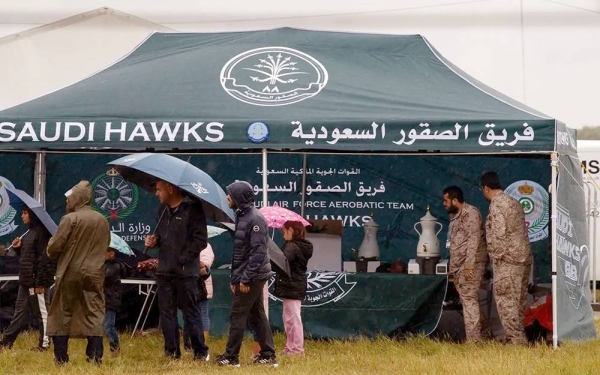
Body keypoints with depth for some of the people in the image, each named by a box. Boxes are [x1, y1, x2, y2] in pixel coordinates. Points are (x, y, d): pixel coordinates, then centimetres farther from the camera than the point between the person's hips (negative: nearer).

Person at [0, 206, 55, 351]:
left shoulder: (42, 232, -14)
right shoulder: (30, 232, 16)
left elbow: (44, 259, -19)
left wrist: (40, 283, -22)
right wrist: (18, 247, 6)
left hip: (36, 281, -10)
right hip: (26, 281, 10)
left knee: (41, 312, -2)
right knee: (20, 311, 12)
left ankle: (44, 343, 4)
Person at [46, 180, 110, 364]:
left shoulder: (70, 219, -12)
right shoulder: (103, 221, 6)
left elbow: (54, 247, -11)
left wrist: (52, 253, 11)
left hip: (70, 273, -4)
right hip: (94, 274, 4)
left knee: (63, 315, 5)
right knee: (94, 315, 4)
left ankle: (61, 357, 5)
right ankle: (95, 356, -3)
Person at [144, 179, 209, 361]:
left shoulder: (192, 209, -9)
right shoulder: (164, 210, 14)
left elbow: (200, 240, -13)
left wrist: (183, 258, -16)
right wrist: (154, 240, 3)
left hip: (186, 271, -7)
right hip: (164, 271, 7)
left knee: (190, 312, -2)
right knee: (166, 312, 7)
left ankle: (201, 352, 5)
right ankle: (172, 351, 13)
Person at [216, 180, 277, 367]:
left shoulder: (255, 219, -16)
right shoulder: (242, 216, 14)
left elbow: (258, 252, -21)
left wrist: (245, 279, -22)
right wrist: (234, 278, 17)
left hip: (252, 277, -10)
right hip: (244, 276, 10)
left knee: (238, 315, -5)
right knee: (257, 315, 10)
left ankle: (231, 357, 0)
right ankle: (268, 355, 13)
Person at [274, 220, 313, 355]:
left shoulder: (292, 246, -17)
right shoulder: (302, 246, 13)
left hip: (291, 287, -10)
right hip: (298, 286, 10)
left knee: (293, 318, -5)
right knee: (289, 318, 18)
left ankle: (297, 348, -3)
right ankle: (290, 346, 25)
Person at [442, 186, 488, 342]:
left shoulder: (470, 213, -12)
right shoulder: (455, 216, 18)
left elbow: (474, 240, -20)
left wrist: (469, 264, -25)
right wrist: (453, 267, 20)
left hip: (470, 265, -10)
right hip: (459, 265, 10)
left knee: (469, 299, -11)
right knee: (468, 299, 12)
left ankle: (473, 340, -11)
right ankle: (484, 330, 23)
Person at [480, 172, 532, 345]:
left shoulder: (496, 206, -13)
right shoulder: (514, 202, 15)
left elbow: (498, 236, -18)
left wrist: (497, 259, -10)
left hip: (507, 260, -9)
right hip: (524, 258, 9)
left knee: (505, 300, -5)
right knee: (518, 301, 13)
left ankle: (515, 339, -9)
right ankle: (520, 338, 17)